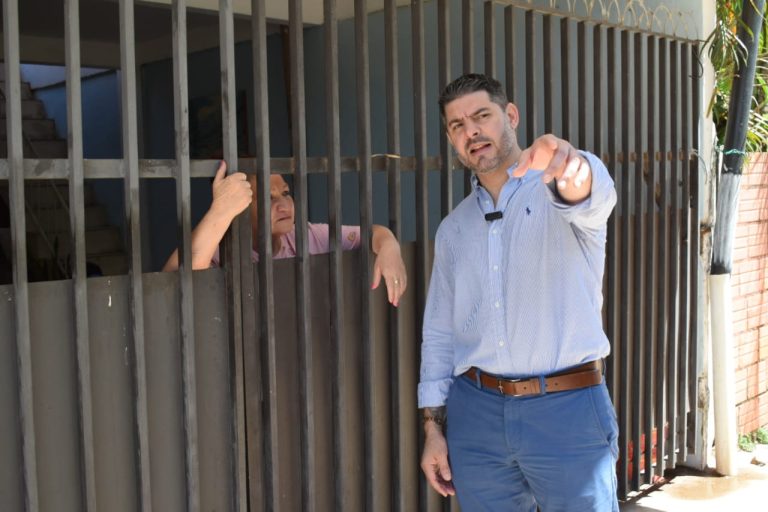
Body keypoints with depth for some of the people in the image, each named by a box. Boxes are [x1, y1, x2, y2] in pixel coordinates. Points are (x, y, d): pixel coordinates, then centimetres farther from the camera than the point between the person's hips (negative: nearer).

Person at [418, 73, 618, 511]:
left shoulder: (562, 188, -2)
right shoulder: (453, 229, 12)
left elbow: (593, 197, -28)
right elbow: (440, 332, 13)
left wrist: (569, 169, -51)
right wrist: (433, 428, 8)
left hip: (567, 409, -4)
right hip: (476, 412, 4)